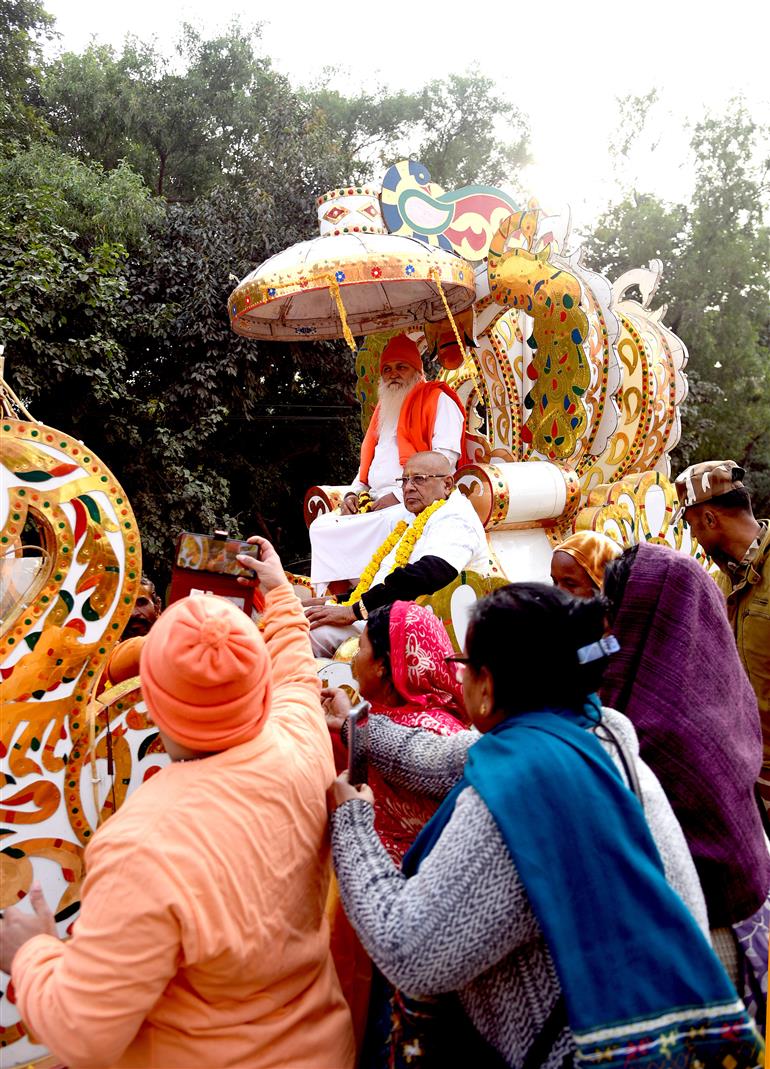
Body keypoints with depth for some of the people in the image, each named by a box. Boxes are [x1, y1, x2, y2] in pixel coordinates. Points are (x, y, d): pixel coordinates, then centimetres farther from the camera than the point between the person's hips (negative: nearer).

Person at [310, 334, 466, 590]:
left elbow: (445, 458, -11)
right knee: (322, 524, -10)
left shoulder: (437, 399, 4)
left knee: (386, 522, -37)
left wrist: (399, 495, -17)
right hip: (375, 503, 7)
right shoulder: (384, 409, 27)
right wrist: (353, 494, 8)